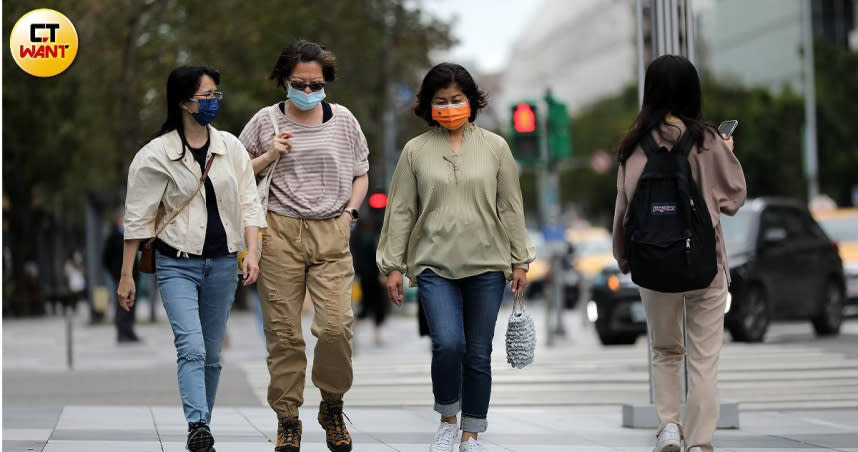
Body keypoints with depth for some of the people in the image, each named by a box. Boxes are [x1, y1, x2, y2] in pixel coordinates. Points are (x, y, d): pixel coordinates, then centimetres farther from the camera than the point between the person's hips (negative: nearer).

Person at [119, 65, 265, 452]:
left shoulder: (230, 147, 4)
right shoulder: (156, 154, -6)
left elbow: (248, 204, 6)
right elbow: (138, 217, -3)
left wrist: (251, 252, -8)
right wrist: (127, 275, -3)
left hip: (223, 263, 4)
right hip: (177, 264, -4)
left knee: (211, 354, 9)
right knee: (191, 348, -20)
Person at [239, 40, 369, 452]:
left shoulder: (343, 120, 9)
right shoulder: (266, 121, 6)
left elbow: (361, 174, 19)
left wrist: (349, 212, 5)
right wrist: (269, 156, -4)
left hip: (331, 233, 0)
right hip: (280, 232, 0)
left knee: (335, 325, -13)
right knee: (283, 332, -1)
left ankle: (332, 406, 10)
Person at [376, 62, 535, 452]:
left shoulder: (494, 147, 6)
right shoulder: (415, 151, 4)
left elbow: (510, 208, 8)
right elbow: (400, 211, 5)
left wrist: (520, 261, 7)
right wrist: (393, 266, 3)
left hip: (486, 266, 1)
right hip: (435, 266, -1)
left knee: (478, 354, 4)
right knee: (448, 344, -18)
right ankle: (448, 419, 7)